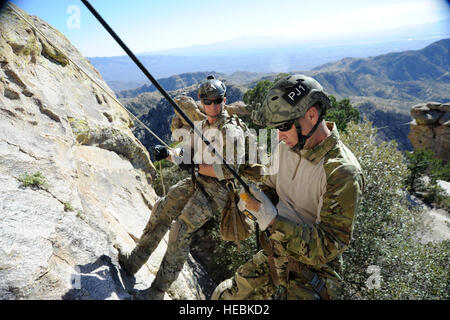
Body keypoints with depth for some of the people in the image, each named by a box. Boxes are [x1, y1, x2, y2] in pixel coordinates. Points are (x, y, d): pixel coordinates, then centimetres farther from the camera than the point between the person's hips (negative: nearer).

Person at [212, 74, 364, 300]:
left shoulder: (343, 173, -26)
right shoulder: (287, 146, -5)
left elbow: (328, 247, -25)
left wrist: (272, 218, -32)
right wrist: (252, 194, -12)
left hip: (311, 274, -6)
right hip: (272, 257, 7)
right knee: (224, 296, 14)